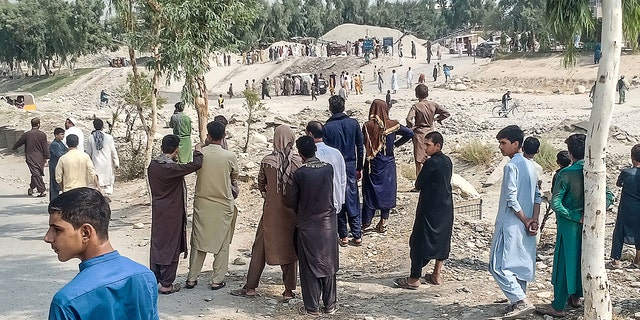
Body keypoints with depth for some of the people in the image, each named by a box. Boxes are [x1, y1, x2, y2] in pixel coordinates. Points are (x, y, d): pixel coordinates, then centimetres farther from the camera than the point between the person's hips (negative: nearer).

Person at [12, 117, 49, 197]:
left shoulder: (26, 134, -4)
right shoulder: (42, 134, -3)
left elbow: (19, 143, 10)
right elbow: (45, 147, -3)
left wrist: (13, 148, 29)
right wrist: (46, 157, 5)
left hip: (30, 157, -1)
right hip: (40, 158, 1)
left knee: (36, 174, -2)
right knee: (37, 174, 15)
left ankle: (42, 190, -7)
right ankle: (31, 188, 23)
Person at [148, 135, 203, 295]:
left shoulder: (152, 165, 0)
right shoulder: (172, 168, -23)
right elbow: (196, 165, -26)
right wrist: (198, 150, -7)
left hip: (157, 212, 7)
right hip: (172, 214, -7)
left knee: (157, 244, 16)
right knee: (170, 247, 3)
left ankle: (153, 280, 26)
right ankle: (166, 284, 10)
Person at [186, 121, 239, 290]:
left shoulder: (199, 153, -9)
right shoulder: (230, 156, -11)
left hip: (202, 204, 2)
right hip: (223, 205, -1)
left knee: (198, 241, 12)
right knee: (222, 243, 10)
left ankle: (191, 278, 19)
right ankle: (217, 280, 13)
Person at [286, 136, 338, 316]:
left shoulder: (299, 173, -15)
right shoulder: (329, 169, -8)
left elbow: (291, 200, -7)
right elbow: (330, 192, 5)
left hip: (307, 225, -3)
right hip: (328, 223, 3)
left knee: (309, 266, 8)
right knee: (328, 264, 13)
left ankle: (312, 307, 15)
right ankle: (330, 304, 21)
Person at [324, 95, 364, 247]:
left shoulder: (327, 127, -10)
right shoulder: (353, 123, -2)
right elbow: (360, 147, 2)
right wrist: (359, 168, 11)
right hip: (351, 166, 3)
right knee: (353, 200, 11)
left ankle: (343, 236, 12)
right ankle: (357, 234, 13)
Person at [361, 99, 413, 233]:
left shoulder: (367, 126, -12)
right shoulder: (392, 125, -7)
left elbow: (362, 145, -14)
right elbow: (410, 133, -8)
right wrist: (396, 144, 0)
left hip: (372, 164, -1)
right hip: (388, 164, 1)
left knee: (370, 192, 9)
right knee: (386, 191, 11)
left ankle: (366, 222, 13)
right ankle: (383, 222, 15)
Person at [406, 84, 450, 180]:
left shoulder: (416, 107, -14)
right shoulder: (433, 105, -2)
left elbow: (409, 119, -27)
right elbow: (446, 113, -2)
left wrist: (411, 127, -8)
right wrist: (436, 119, 9)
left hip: (419, 134, -4)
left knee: (419, 161, 2)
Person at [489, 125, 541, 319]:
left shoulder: (511, 166, -16)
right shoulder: (530, 166, 11)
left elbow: (511, 198, -20)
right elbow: (537, 196, 10)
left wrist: (525, 220, -11)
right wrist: (534, 219, 2)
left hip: (511, 225, -9)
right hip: (524, 225, 9)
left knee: (499, 266, -6)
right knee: (520, 264, 15)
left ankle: (522, 302, -11)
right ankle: (518, 302, 21)